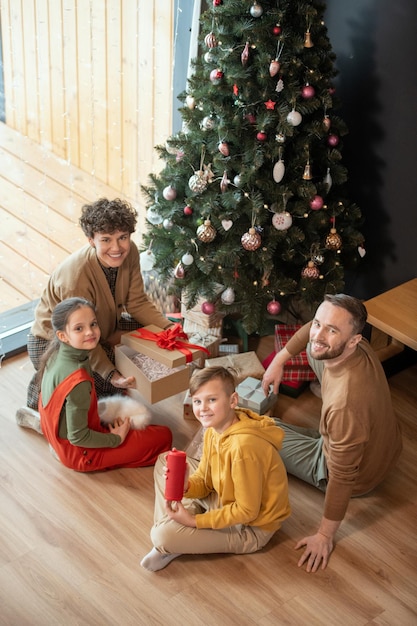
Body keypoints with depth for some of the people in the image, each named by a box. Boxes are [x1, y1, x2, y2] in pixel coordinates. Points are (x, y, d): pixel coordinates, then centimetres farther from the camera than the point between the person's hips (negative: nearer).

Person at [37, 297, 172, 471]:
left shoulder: (56, 355, -10)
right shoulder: (78, 380, -35)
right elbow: (77, 437, -28)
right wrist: (116, 439, -13)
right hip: (78, 453, -8)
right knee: (164, 437, -4)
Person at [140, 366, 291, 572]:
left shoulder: (243, 446, -33)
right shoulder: (214, 429, -6)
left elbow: (247, 511, -26)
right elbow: (204, 480, 3)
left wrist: (194, 521, -22)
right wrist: (184, 486, -20)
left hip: (251, 528, -9)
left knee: (164, 536, -25)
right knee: (165, 461, 8)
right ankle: (170, 521, 4)